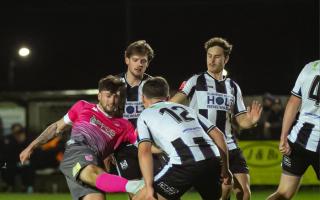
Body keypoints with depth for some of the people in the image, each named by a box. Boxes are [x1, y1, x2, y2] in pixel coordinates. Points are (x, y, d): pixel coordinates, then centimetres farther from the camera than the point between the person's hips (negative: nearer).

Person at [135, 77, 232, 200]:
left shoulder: (145, 115, 17)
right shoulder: (184, 108, 31)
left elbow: (144, 151, 0)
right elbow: (218, 134, 24)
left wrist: (149, 187, -2)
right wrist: (225, 169, 28)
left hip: (185, 165, -5)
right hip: (213, 161, 5)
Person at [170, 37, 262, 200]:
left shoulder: (233, 87, 14)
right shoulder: (196, 81, -1)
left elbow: (241, 121, 14)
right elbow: (172, 104, -14)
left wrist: (250, 121, -10)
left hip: (228, 145, 5)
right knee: (225, 186, -20)